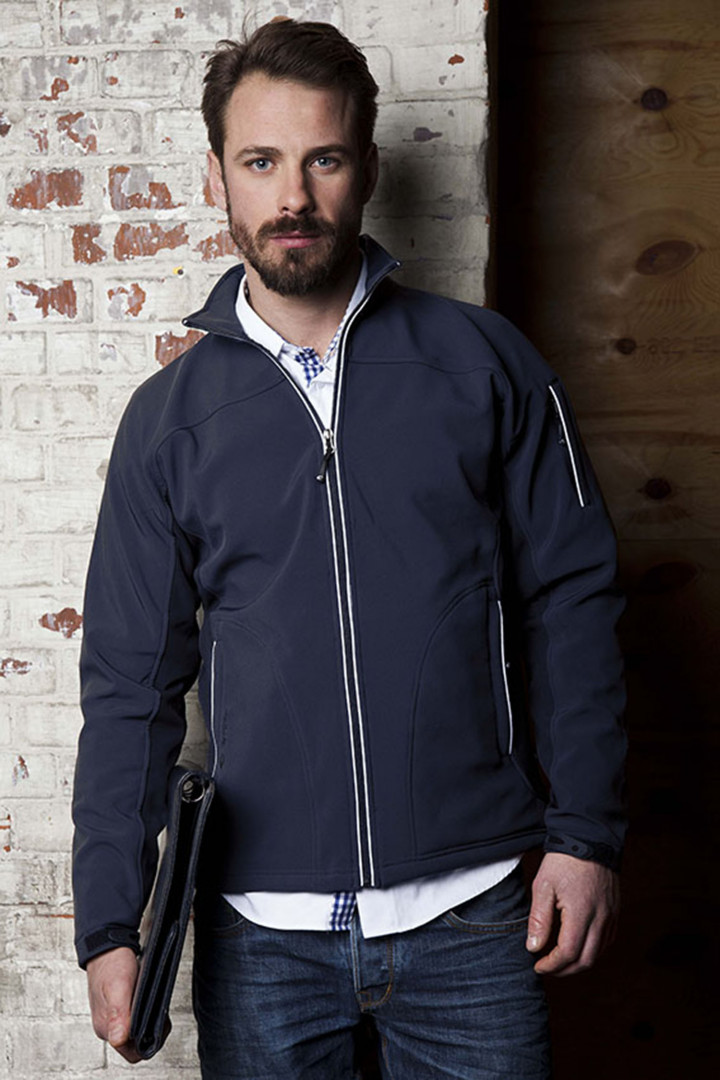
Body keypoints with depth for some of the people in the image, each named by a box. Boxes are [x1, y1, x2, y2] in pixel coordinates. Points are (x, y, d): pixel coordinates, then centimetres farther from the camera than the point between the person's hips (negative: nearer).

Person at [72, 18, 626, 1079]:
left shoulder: (485, 361, 1)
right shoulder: (168, 415, 4)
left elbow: (571, 600, 3)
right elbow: (132, 683, 4)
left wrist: (586, 832, -3)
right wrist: (109, 923, -2)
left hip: (472, 912, 0)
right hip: (260, 931, 1)